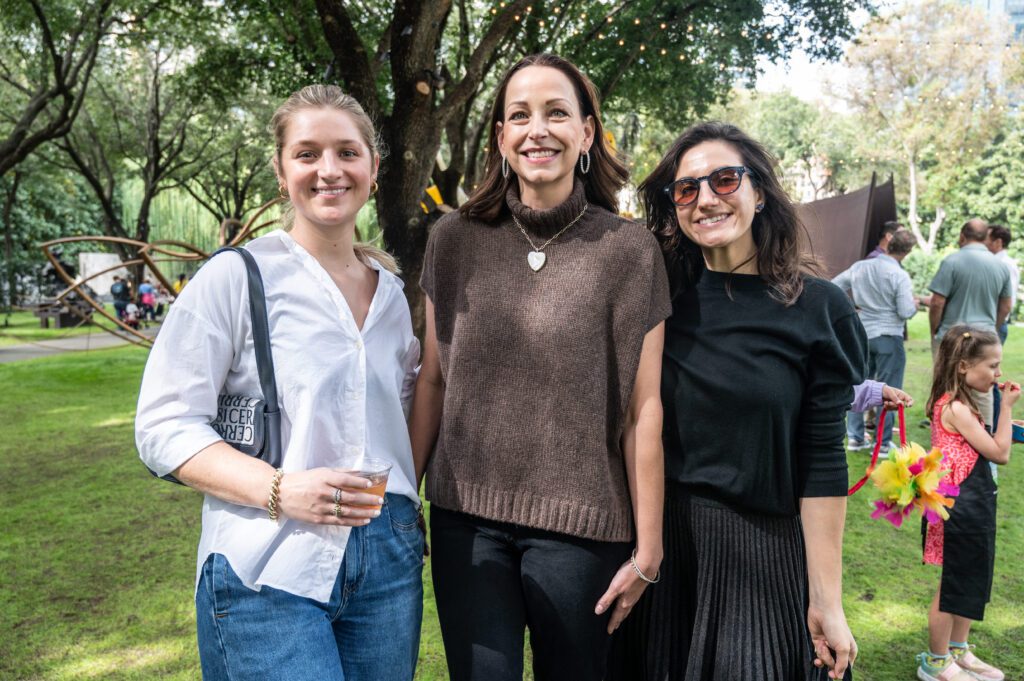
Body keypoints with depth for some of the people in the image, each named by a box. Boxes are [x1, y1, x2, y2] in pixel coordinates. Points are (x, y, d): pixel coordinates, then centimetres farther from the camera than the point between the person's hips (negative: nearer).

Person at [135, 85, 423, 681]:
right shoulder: (236, 277, -5)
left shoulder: (392, 291, 10)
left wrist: (404, 503, 5)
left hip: (389, 563, 5)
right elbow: (164, 426, -8)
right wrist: (280, 490, -21)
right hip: (268, 572, -4)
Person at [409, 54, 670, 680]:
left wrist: (648, 551, -5)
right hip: (466, 518, 2)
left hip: (578, 525, -2)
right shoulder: (455, 240, 1)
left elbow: (644, 409, -6)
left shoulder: (630, 251, -6)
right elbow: (433, 381, 7)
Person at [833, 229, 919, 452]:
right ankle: (883, 443, 7)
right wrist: (915, 304, 5)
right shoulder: (900, 275, -14)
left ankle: (855, 437, 20)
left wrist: (850, 307, 14)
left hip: (862, 335, 5)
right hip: (888, 337, -5)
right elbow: (906, 312, -16)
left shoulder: (860, 267, 0)